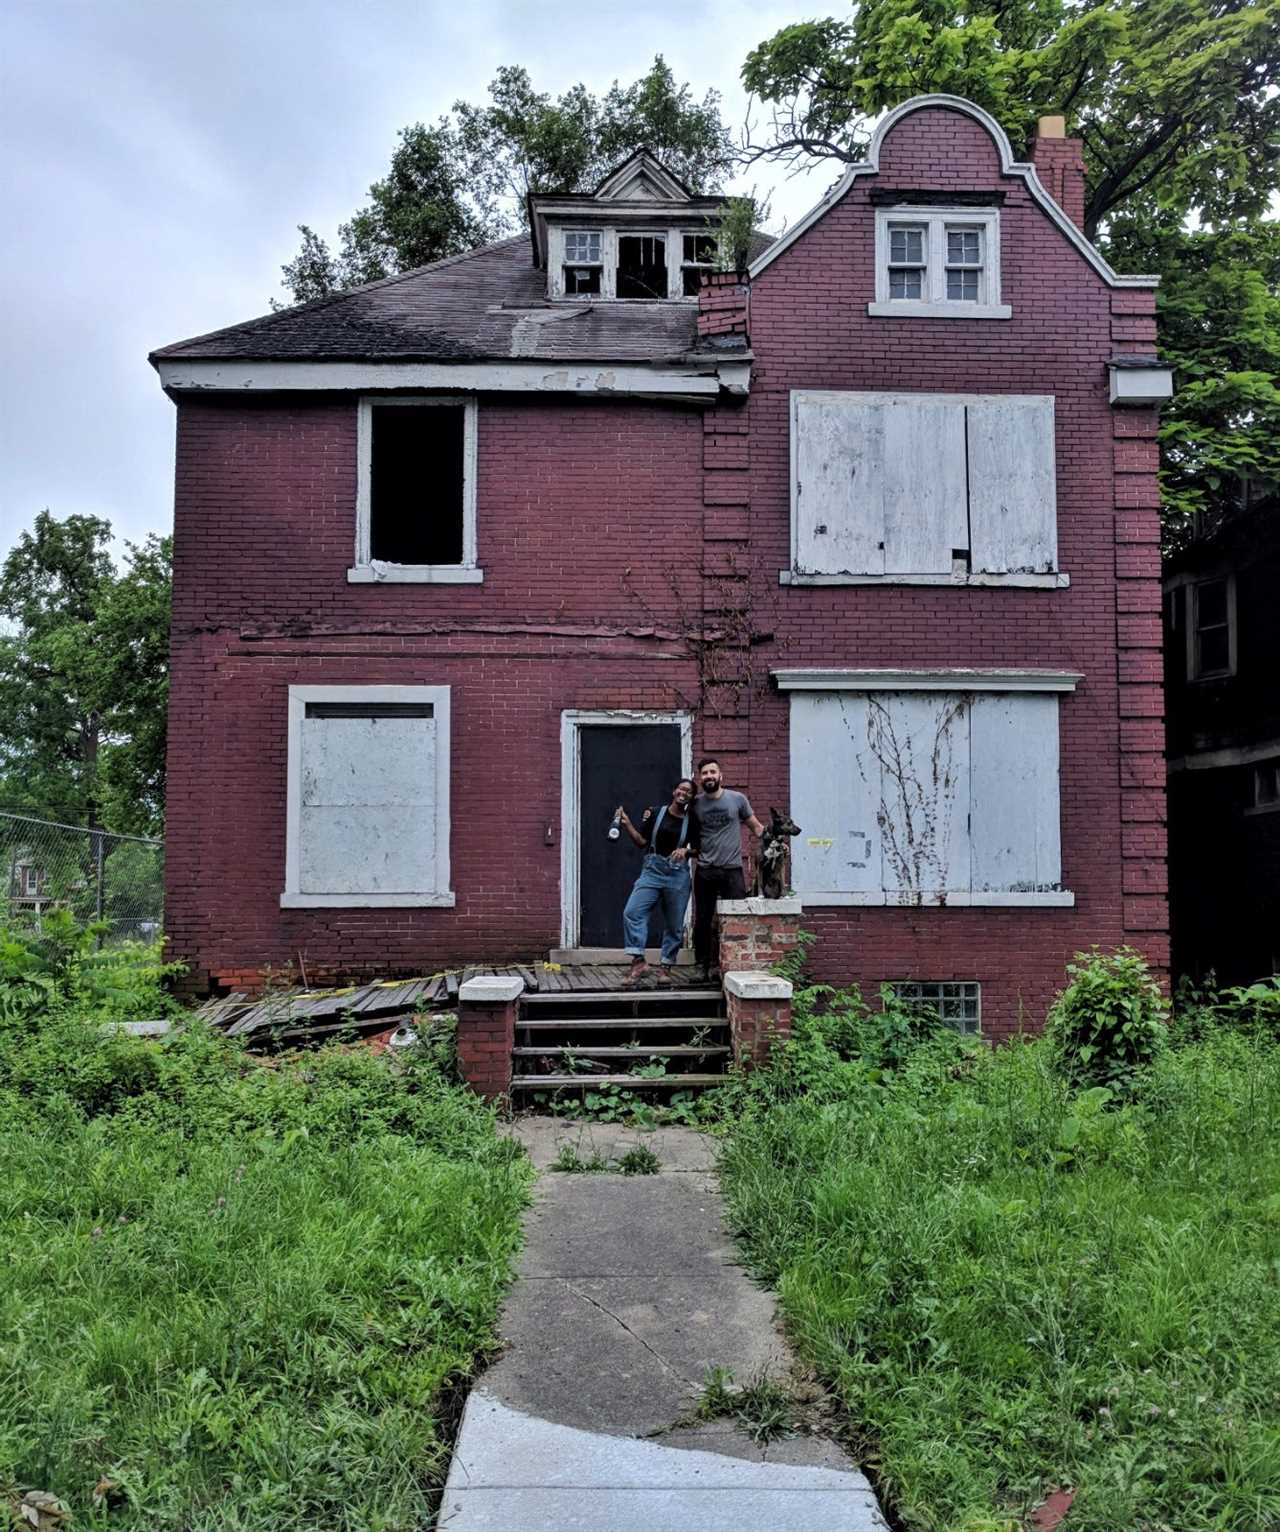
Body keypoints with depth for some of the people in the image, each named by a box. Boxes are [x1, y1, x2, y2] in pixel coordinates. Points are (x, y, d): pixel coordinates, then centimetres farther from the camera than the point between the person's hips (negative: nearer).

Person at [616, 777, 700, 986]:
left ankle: (665, 967, 18)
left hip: (678, 875, 0)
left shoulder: (692, 821, 5)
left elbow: (698, 850, 10)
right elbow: (642, 842, 4)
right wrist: (627, 824, -7)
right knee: (632, 912, -16)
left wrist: (686, 851, -10)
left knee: (674, 924, 5)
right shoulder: (655, 814, 4)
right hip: (652, 870, 0)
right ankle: (638, 962, -12)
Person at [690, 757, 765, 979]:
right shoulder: (695, 804, 5)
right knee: (703, 921, 7)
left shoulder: (737, 799, 0)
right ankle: (705, 965, 18)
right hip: (705, 871, 2)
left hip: (732, 870, -2)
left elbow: (756, 827, 5)